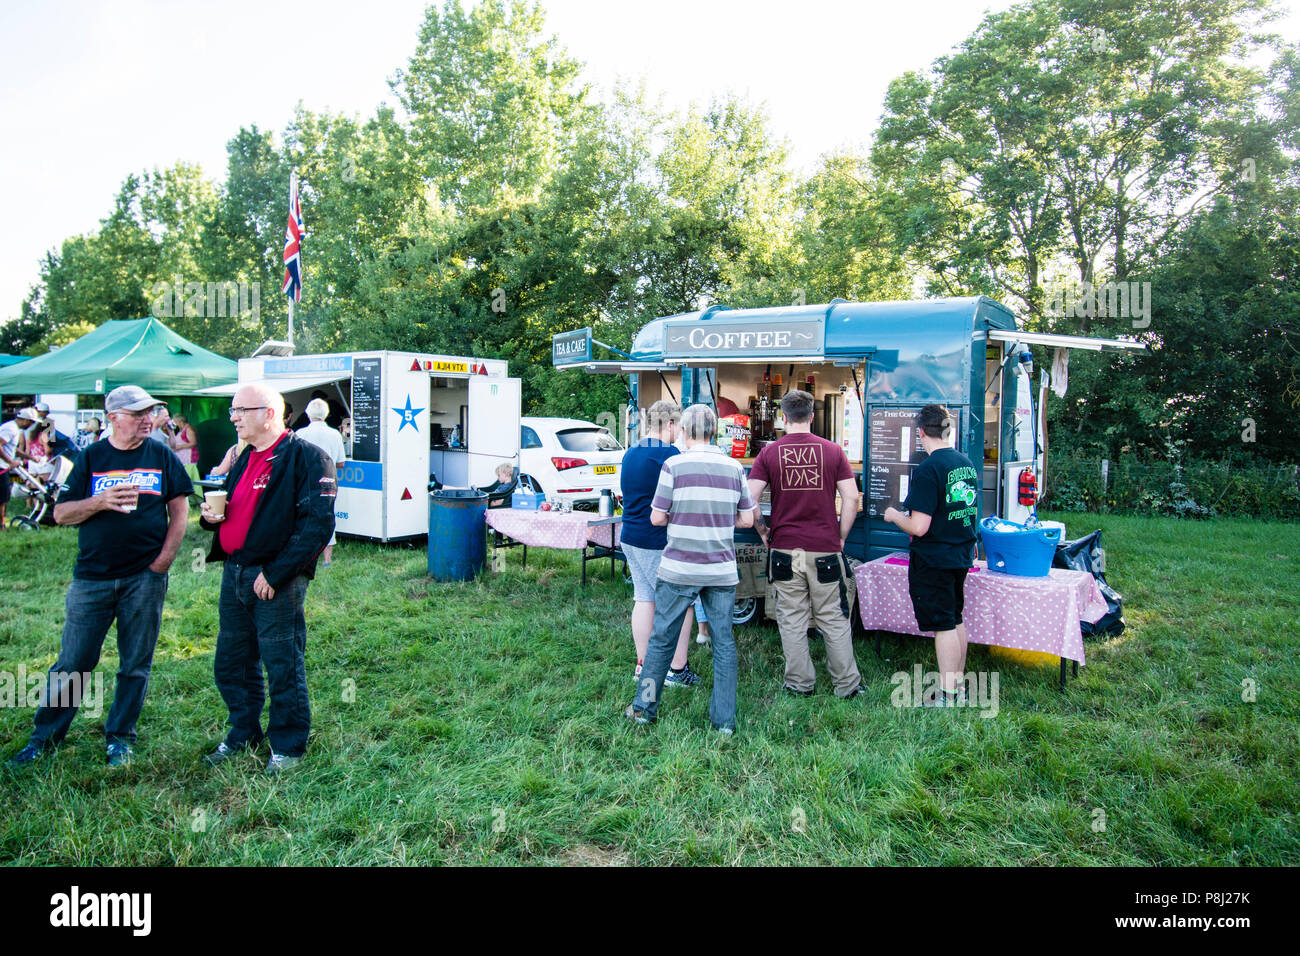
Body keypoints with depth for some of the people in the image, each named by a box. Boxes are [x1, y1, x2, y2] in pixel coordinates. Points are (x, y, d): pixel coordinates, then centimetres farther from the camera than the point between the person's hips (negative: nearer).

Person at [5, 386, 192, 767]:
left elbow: (179, 509, 4)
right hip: (92, 578, 0)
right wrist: (100, 501, -17)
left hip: (144, 578, 0)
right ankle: (44, 737, 22)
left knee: (135, 665, 7)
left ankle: (120, 739, 21)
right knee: (72, 663, 5)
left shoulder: (162, 457, 3)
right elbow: (61, 514, 3)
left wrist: (164, 559, -5)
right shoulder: (91, 458, 4)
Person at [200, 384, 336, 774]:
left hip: (276, 580, -8)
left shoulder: (306, 457, -12)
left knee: (283, 667, 2)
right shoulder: (244, 459, 16)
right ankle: (244, 734, 36)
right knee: (230, 664, 17)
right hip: (234, 573, 8)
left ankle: (288, 745, 19)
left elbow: (317, 524, -19)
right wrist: (211, 515, 3)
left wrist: (276, 574, -21)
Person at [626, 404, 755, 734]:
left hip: (679, 570, -2)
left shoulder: (674, 465, -7)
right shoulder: (734, 467, 3)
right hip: (722, 570, 3)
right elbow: (747, 519, 6)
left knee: (661, 640, 9)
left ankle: (644, 708, 21)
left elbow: (657, 518, -6)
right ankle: (725, 719, 13)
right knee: (724, 641, 9)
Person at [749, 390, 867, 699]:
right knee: (834, 620, 10)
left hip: (784, 549, 0)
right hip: (825, 549, 0)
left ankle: (800, 684, 18)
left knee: (792, 621, 9)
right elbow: (851, 498, -5)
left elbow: (749, 499, -6)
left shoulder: (769, 453, -1)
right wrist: (841, 537, 6)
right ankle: (847, 684, 18)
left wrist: (763, 530, 8)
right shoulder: (832, 450, 0)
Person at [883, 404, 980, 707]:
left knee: (944, 626, -1)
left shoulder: (927, 469, -21)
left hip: (933, 560, -8)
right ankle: (958, 684, 31)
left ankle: (948, 698, 7)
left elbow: (919, 527, -23)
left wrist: (895, 516, -4)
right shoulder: (967, 463, 5)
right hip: (961, 554, 8)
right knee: (956, 620, 18)